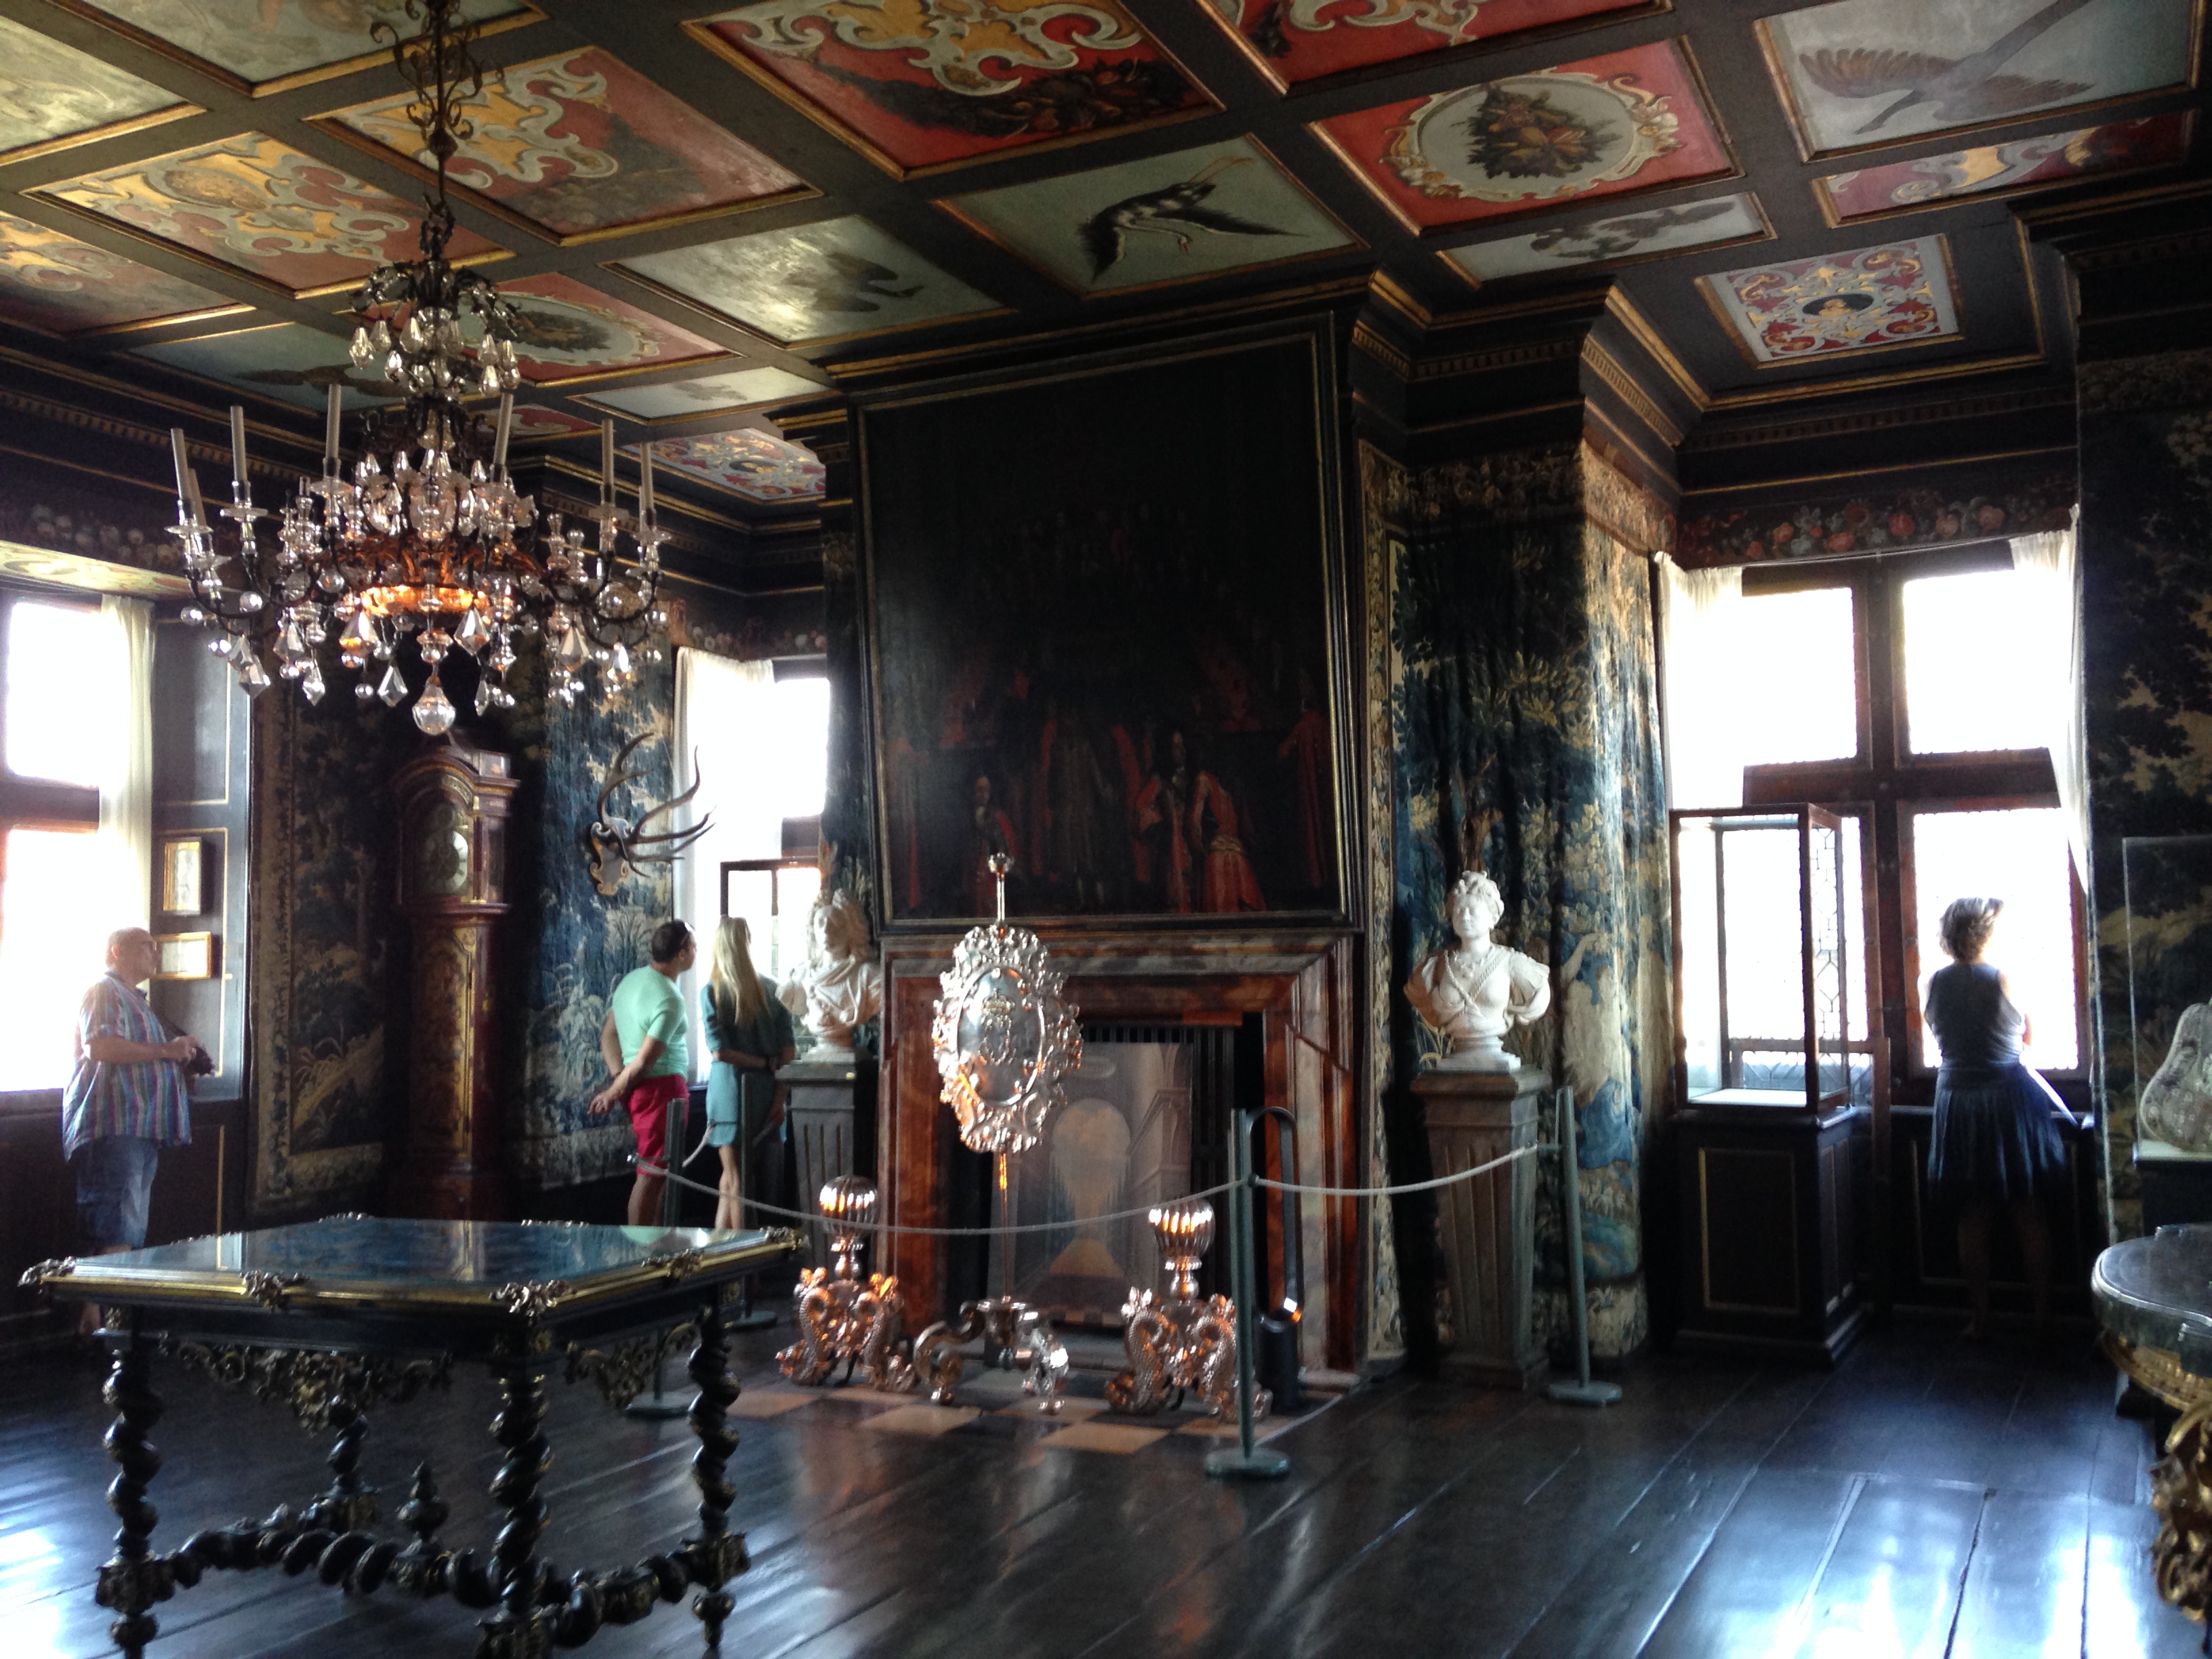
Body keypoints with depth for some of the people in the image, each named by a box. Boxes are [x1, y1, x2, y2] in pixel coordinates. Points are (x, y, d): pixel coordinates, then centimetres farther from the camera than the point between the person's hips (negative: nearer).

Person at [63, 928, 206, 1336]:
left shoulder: (135, 1000, 28)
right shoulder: (105, 992, -3)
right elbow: (98, 1046, -21)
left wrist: (180, 1059, 22)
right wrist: (165, 1050, -18)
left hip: (140, 1130, 10)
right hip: (113, 1128, -10)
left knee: (129, 1237, 7)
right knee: (117, 1238, -19)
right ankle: (95, 1317, -23)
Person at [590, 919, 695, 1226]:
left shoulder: (632, 979, 8)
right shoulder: (670, 1001, -19)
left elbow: (608, 1035, 9)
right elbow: (644, 1060, -19)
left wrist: (618, 1081, 2)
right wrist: (613, 1094, -7)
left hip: (643, 1087, 9)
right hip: (662, 1086, -9)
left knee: (662, 1169, 18)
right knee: (653, 1173, -5)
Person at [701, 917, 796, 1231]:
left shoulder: (711, 992, -7)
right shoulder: (771, 990, 2)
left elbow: (720, 1051, -13)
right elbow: (789, 1049, -2)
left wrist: (765, 1063, -5)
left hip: (730, 1089, -3)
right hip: (765, 1092, 3)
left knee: (735, 1181, 5)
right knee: (732, 1178, 15)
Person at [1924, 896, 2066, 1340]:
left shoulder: (1933, 984, -3)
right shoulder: (2003, 980, -12)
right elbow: (2029, 1037, 3)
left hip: (1957, 1101, 3)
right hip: (2009, 1095, -3)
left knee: (1972, 1218, 10)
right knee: (2029, 1214, 10)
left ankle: (1980, 1318, 15)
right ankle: (2043, 1315, 17)